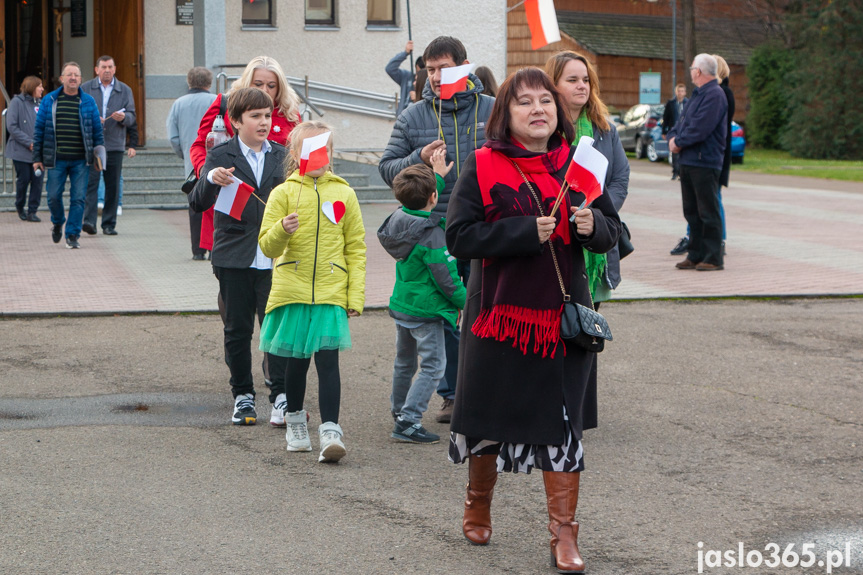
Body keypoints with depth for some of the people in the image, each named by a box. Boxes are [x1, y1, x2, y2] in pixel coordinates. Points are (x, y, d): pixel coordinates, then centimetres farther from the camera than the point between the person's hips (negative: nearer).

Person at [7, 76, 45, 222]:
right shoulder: (17, 102, -6)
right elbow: (11, 127, -11)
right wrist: (29, 142, -14)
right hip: (21, 151, -4)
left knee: (37, 180, -2)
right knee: (23, 179, 3)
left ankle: (32, 211, 6)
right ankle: (20, 207, 25)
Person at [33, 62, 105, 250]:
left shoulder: (88, 101, 5)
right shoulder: (49, 101, 4)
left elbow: (97, 130, 9)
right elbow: (39, 130, 6)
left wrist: (99, 154, 2)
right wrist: (37, 157, 3)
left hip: (81, 160, 0)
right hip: (56, 160, 0)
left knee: (78, 198, -2)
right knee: (54, 196, 3)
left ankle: (72, 235, 6)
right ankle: (58, 223, 32)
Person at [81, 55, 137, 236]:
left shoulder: (125, 90, 12)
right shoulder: (85, 89, 8)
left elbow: (132, 118, 9)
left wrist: (123, 117, -14)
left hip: (115, 145, 2)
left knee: (113, 186, 2)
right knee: (90, 182, -12)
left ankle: (109, 224, 8)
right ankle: (89, 220, -17)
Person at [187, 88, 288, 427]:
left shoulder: (282, 156, 9)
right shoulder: (221, 157, 0)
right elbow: (197, 204, -8)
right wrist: (211, 180, -27)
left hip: (273, 258, 1)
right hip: (234, 258, -1)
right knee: (237, 330, 6)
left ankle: (281, 397, -1)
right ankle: (243, 396, 17)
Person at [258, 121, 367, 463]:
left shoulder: (344, 194, 6)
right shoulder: (283, 193, 1)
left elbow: (356, 248, 9)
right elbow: (267, 246, -3)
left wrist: (356, 296, 3)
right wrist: (282, 229, -25)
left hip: (331, 294, 0)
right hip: (291, 291, 0)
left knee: (327, 360, -9)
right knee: (296, 360, 11)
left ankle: (330, 432, -13)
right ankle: (295, 420, 31)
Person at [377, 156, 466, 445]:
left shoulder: (399, 218, 0)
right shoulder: (432, 233, -22)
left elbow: (419, 203, 25)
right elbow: (446, 276, -20)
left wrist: (437, 176, 34)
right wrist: (466, 303, -7)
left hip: (401, 304, 9)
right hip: (425, 310, -9)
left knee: (404, 362, 24)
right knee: (433, 366, -3)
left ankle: (399, 409, 39)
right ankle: (408, 421, -9)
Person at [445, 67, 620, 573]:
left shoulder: (576, 164, 5)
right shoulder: (483, 166, -5)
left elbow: (613, 231, 9)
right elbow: (459, 236, -12)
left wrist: (593, 224, -14)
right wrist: (526, 231, -21)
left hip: (563, 314, 2)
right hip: (499, 310, -2)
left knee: (561, 422, 1)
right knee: (489, 415, 11)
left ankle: (564, 534, 8)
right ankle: (479, 506, 36)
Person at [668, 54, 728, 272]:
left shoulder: (714, 95, -14)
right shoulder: (697, 94, 18)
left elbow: (699, 129, -22)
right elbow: (682, 122, 21)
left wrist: (679, 142, -11)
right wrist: (673, 137, 2)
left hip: (705, 162, -10)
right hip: (688, 162, 10)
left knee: (708, 212, -5)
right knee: (692, 211, 12)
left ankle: (713, 258, 0)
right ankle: (695, 255, 19)